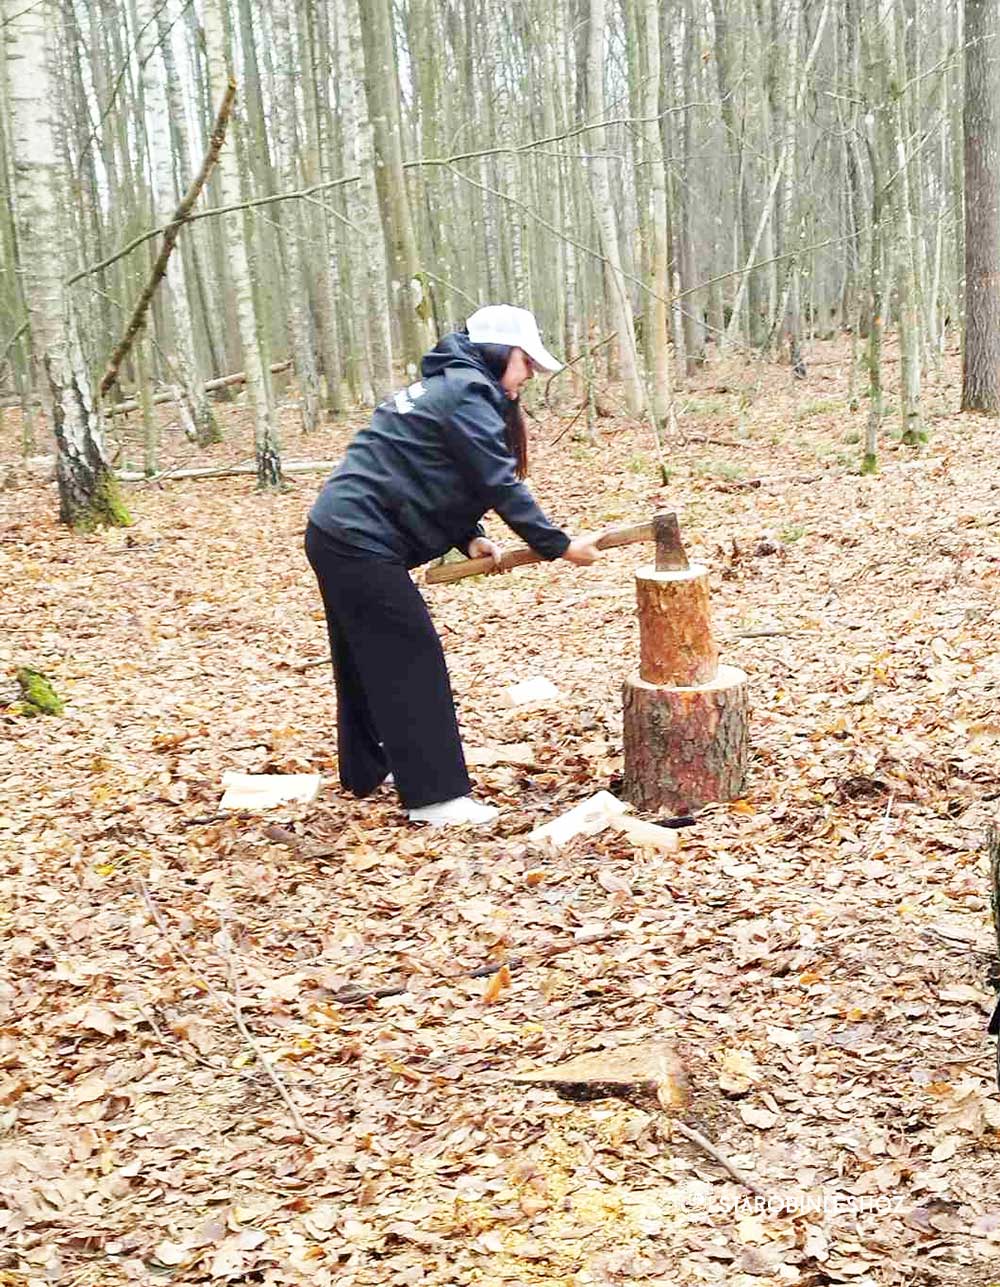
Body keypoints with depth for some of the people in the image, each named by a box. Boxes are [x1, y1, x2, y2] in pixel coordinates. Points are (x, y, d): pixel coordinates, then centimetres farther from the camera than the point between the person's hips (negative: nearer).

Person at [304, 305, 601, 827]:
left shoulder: (445, 385, 20)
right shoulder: (467, 392, -11)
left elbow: (425, 478, 20)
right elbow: (499, 483, -15)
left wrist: (469, 538, 4)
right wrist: (558, 545, -10)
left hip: (336, 532, 10)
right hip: (361, 543, -10)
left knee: (367, 657, 20)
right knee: (411, 660, -7)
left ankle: (366, 769, 35)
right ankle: (435, 795, -3)